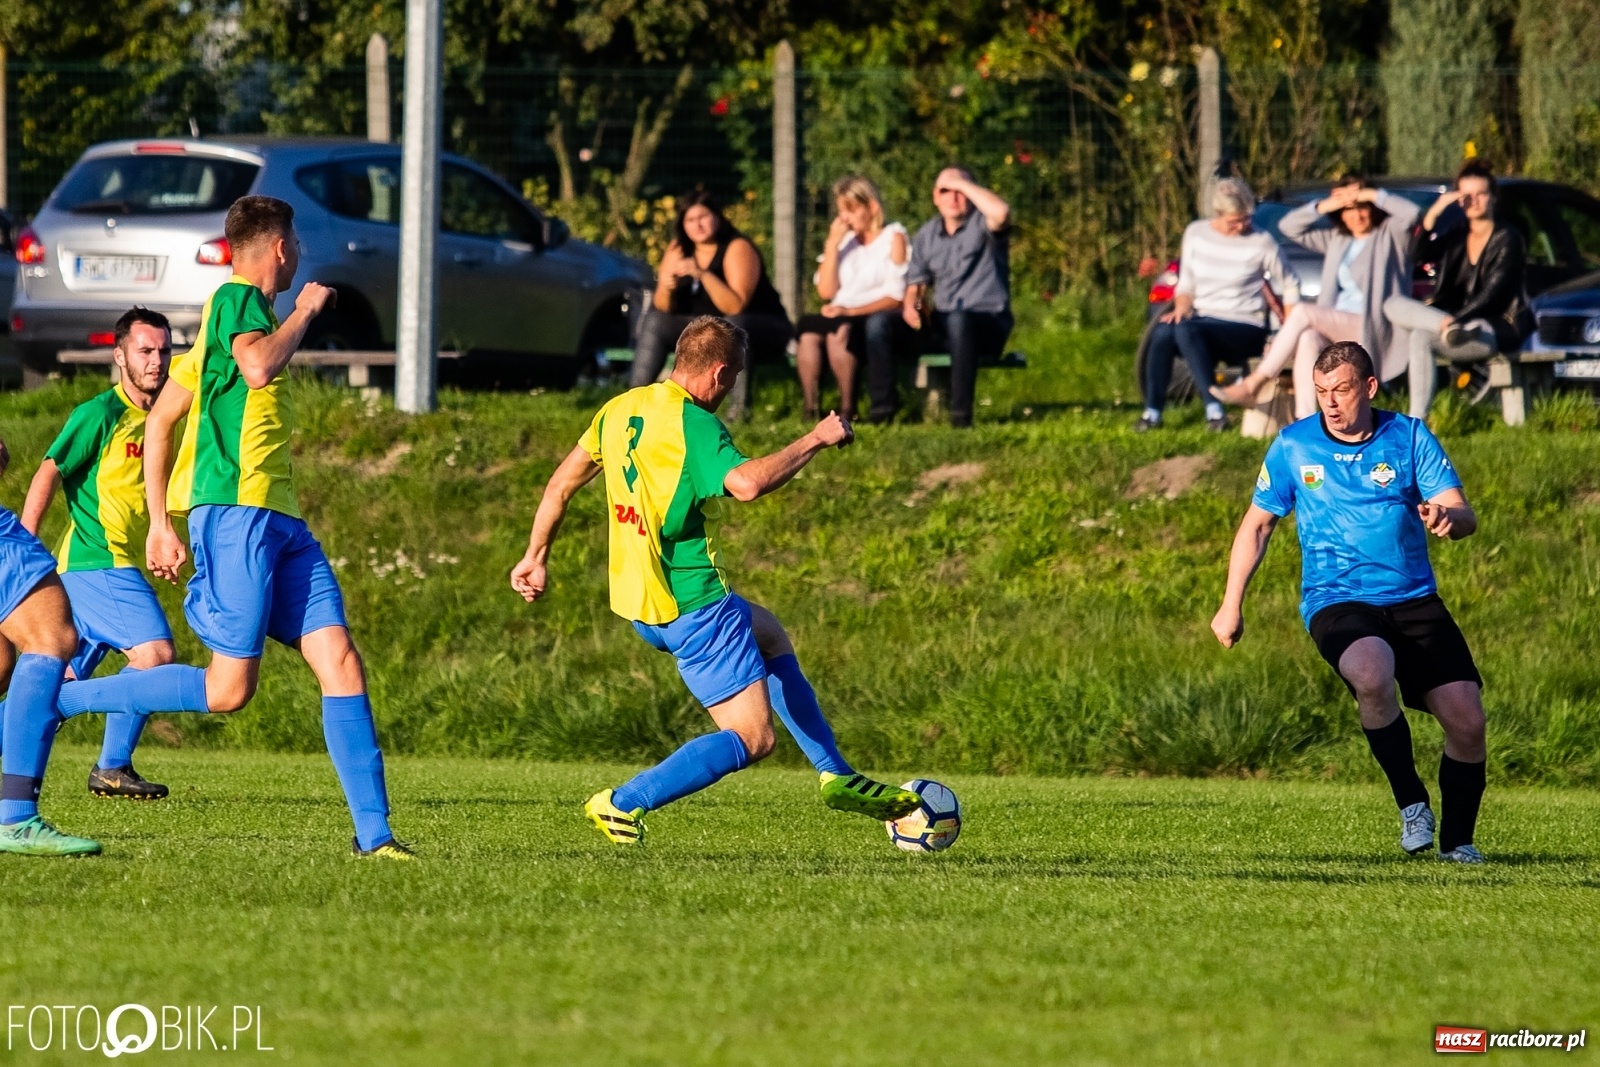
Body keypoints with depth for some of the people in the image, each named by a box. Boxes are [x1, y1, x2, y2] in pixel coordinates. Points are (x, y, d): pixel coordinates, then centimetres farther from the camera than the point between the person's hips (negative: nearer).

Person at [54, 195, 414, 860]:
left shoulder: (239, 310, 24)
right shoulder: (237, 298, -4)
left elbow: (160, 420, 24)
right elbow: (260, 367, -26)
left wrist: (161, 523, 21)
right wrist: (306, 310, -9)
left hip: (279, 521, 10)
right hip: (236, 511, -10)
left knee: (339, 660, -3)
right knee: (229, 689, -12)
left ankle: (373, 832, -7)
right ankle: (52, 702, -2)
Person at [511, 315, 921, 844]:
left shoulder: (620, 409, 8)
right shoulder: (692, 424, -18)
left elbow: (561, 483, 17)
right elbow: (746, 482, -35)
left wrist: (536, 556, 27)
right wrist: (815, 440, -24)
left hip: (638, 601, 10)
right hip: (690, 605, -10)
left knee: (768, 633, 31)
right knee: (752, 737, -6)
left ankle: (837, 777, 35)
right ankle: (624, 803, -10)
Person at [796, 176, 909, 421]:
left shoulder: (893, 238, 3)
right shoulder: (843, 239, 18)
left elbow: (896, 296, -5)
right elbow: (826, 291, 9)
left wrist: (851, 311, -16)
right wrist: (832, 244, 1)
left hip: (879, 319, -4)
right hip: (842, 317, 4)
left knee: (838, 330, -37)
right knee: (809, 329, -30)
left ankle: (847, 410, -34)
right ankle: (811, 409, -34)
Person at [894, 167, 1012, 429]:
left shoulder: (981, 224, -4)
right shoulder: (926, 236, 13)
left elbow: (1001, 212, -30)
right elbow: (915, 285, 15)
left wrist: (962, 184, -18)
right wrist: (909, 306, -9)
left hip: (988, 323, -6)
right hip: (941, 326, 6)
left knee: (958, 320, -41)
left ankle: (961, 411, -40)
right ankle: (883, 405, -15)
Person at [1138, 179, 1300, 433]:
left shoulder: (1261, 243, -4)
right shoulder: (1196, 233, 6)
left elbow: (1290, 285, 6)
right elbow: (1186, 283, 12)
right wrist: (1182, 307, -9)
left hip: (1245, 328, -3)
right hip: (1202, 319, 3)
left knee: (1187, 330, -35)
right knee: (1163, 331, -32)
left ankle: (1214, 410, -33)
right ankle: (1152, 412, -25)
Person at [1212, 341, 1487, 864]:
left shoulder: (1409, 437, 2)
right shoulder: (1293, 446, 3)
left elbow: (1464, 516, -5)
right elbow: (1257, 524, 14)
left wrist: (1447, 516, -29)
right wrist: (1231, 605, 11)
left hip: (1414, 600, 2)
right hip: (1336, 600, -2)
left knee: (1466, 718, -10)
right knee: (1372, 674, -36)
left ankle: (1456, 840, 13)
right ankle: (1411, 804, -18)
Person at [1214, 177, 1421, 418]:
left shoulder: (1389, 233, 7)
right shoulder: (1336, 238, 23)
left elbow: (1412, 213, -14)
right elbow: (1288, 226, 19)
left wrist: (1371, 195, -7)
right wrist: (1323, 206, 5)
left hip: (1373, 331, -5)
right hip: (1337, 325, 5)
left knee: (1302, 312, -26)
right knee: (1307, 339, -32)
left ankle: (1253, 383, -26)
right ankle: (1306, 422, -44)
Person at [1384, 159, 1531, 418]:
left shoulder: (1507, 239, 0)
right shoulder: (1455, 237, 17)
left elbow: (1493, 292, -12)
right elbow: (1420, 254, -2)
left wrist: (1456, 318, -23)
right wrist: (1433, 213, -16)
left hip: (1497, 329, -6)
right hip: (1456, 319, 6)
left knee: (1421, 337, -32)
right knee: (1393, 305, -14)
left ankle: (1416, 423, -37)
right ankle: (1447, 328, -37)